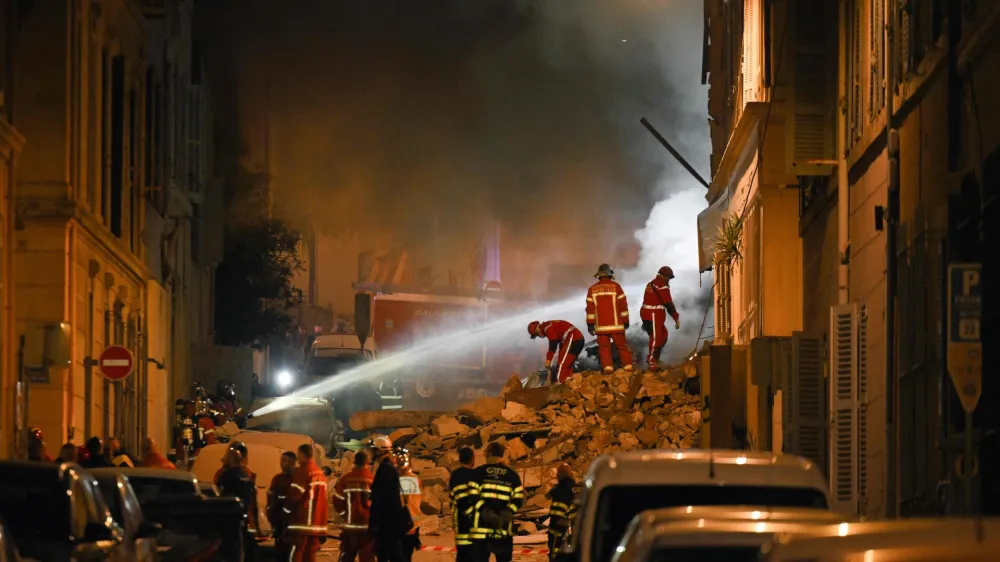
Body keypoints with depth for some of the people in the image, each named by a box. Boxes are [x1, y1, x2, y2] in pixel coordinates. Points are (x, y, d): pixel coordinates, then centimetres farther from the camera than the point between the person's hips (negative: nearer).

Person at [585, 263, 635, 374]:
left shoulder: (592, 289, 2)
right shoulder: (615, 287, -4)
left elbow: (590, 308, 2)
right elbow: (623, 305, -2)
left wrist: (590, 324, 7)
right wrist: (625, 321, 6)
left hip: (601, 325, 1)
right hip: (616, 323, -1)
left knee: (604, 346, 5)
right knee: (622, 345, 8)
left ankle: (607, 367, -6)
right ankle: (628, 366, 7)